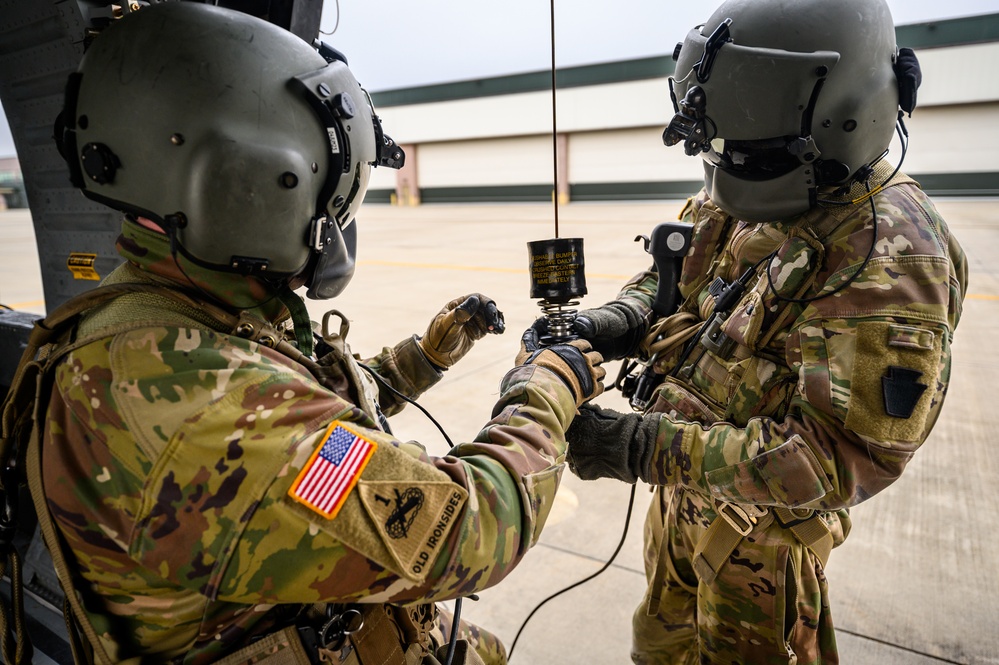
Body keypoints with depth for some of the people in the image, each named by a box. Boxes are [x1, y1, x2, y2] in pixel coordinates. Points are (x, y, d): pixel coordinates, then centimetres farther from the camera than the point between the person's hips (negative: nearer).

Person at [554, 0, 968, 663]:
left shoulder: (886, 263, -30)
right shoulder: (738, 204, -9)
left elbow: (845, 458, -32)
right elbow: (671, 274, 5)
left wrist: (646, 448, -37)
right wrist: (616, 321, -18)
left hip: (759, 524, -6)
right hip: (683, 487, 7)